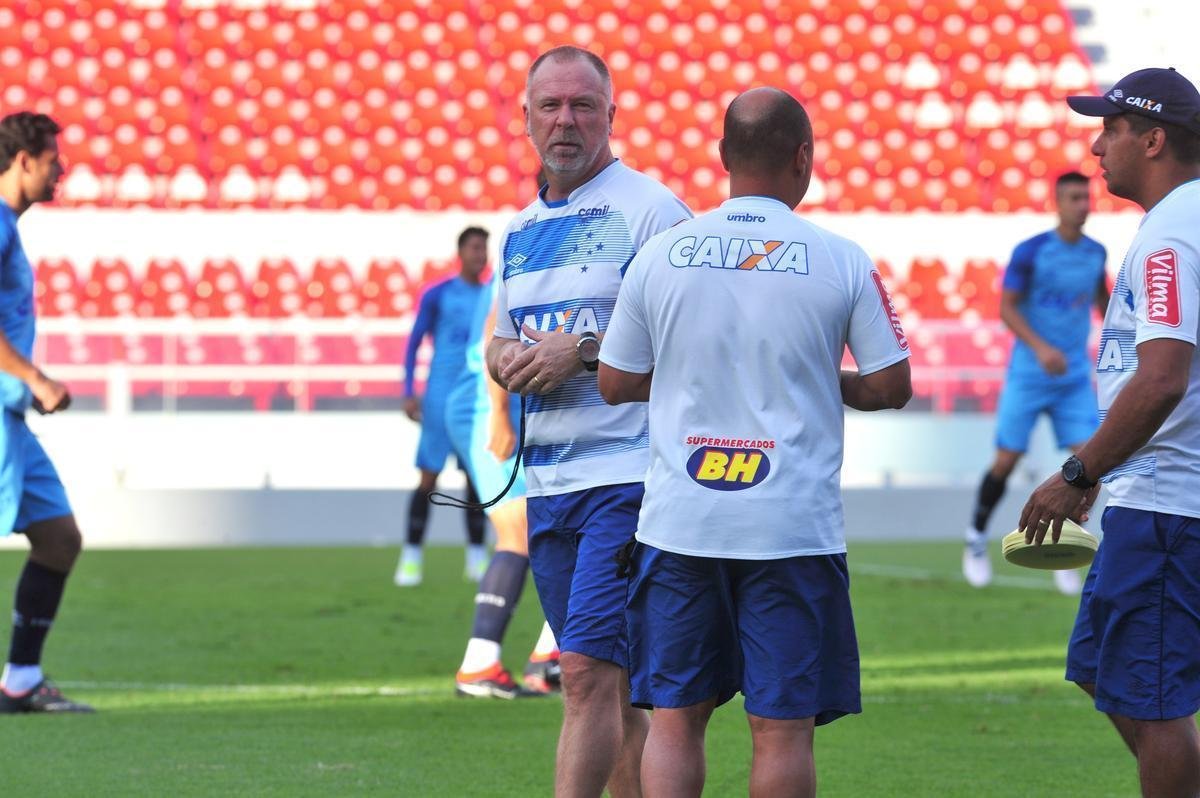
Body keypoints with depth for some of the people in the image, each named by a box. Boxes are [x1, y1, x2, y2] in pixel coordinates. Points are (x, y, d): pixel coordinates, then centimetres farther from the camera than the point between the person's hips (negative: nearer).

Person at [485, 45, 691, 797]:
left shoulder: (648, 209, -6)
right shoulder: (522, 229, 17)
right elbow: (500, 341, 25)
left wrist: (582, 352, -17)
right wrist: (509, 359, 2)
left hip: (627, 474, -8)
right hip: (545, 479, 8)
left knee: (588, 669, -15)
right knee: (611, 685, 10)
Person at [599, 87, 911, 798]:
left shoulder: (661, 254, 2)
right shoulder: (841, 261, -4)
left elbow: (615, 384, 9)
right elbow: (891, 387, 1)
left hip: (679, 523, 2)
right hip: (793, 526, -2)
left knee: (674, 717, 8)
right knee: (783, 726, 2)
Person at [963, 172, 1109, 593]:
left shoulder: (1095, 253, 5)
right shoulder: (1030, 252, -10)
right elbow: (1006, 308, -11)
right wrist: (1041, 348, -24)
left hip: (1076, 378, 4)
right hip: (1028, 376, -4)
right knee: (1006, 461, -2)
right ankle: (976, 539, 21)